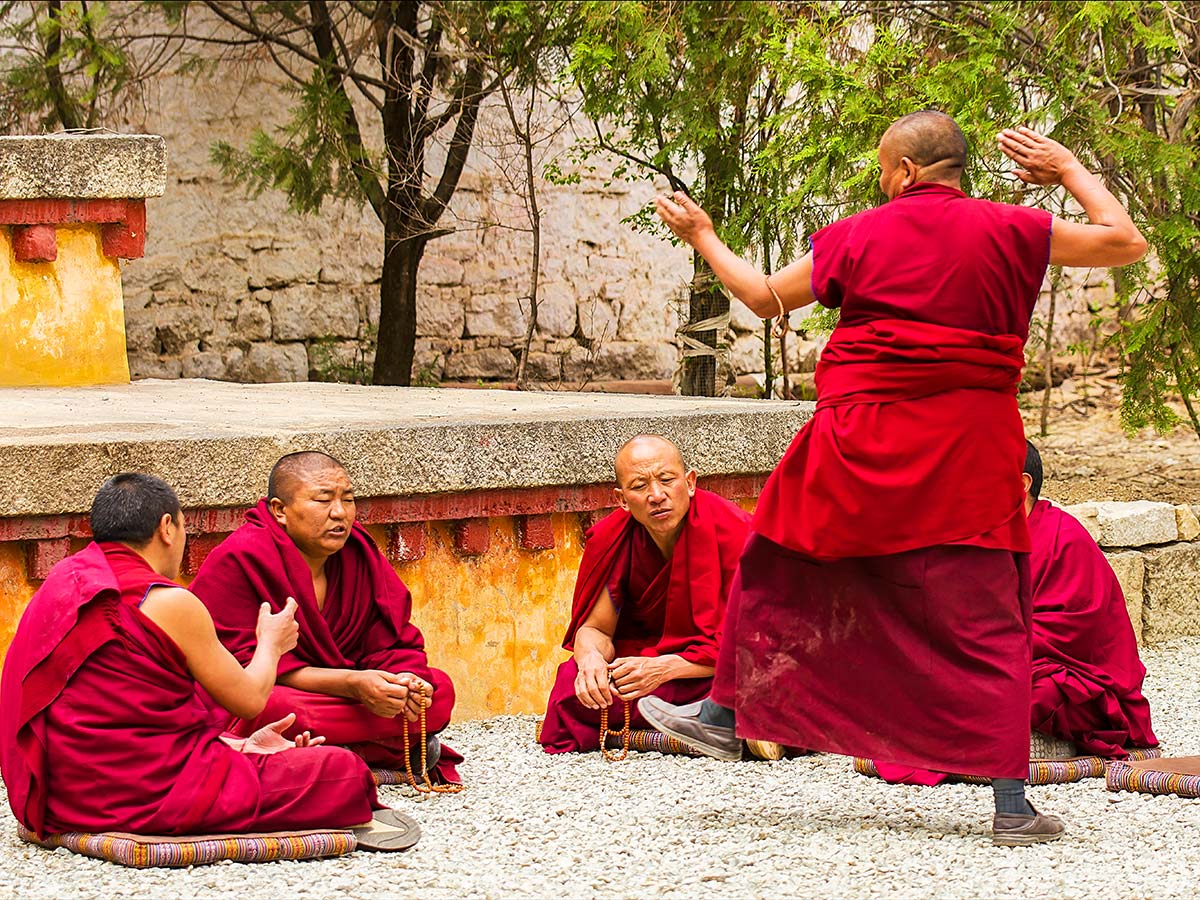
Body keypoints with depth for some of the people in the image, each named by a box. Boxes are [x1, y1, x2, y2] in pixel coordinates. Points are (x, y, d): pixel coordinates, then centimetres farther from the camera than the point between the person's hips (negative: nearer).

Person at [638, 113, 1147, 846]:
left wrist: (702, 238, 25)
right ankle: (1012, 803, -4)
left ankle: (729, 717, 36)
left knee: (785, 572, 22)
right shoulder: (1007, 232, -2)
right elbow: (1126, 243, 3)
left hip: (863, 450, 0)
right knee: (985, 619, 1)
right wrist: (1071, 171, 16)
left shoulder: (859, 238, -1)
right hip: (967, 461, 0)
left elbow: (766, 297, 10)